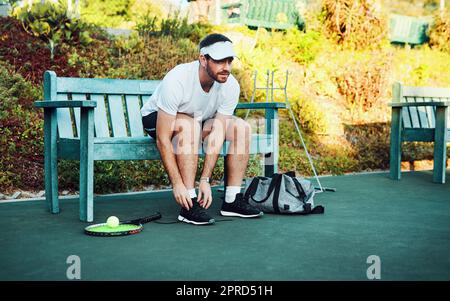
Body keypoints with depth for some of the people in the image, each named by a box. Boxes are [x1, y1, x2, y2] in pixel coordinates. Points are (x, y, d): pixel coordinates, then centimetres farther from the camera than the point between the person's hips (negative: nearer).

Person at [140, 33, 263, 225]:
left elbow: (216, 134, -22)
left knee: (242, 127, -16)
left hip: (199, 121, 5)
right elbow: (163, 139, -35)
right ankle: (189, 206, -33)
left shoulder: (231, 86, -21)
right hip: (156, 118, -5)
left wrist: (205, 180, -28)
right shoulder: (176, 81, -36)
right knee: (188, 125, -38)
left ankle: (232, 200, -11)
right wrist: (177, 184, -37)